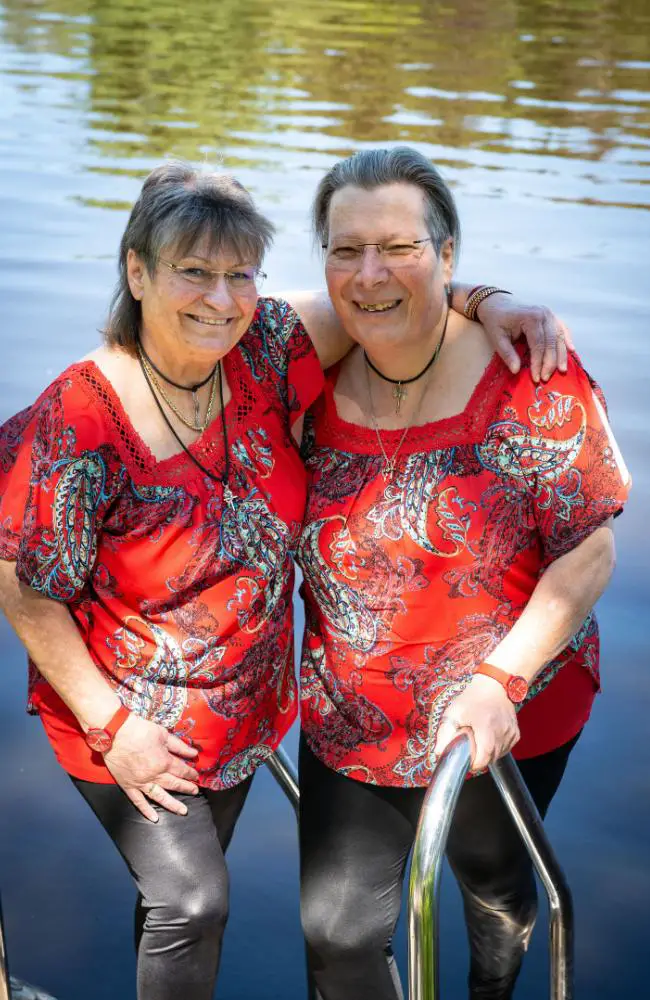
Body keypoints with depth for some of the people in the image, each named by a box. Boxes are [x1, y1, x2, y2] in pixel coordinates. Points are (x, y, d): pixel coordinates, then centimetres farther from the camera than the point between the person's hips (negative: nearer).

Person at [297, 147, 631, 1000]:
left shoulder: (528, 376, -19)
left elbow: (589, 549, -18)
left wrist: (500, 679, -27)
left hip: (509, 722, -2)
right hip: (350, 726, 3)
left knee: (492, 877, 25)